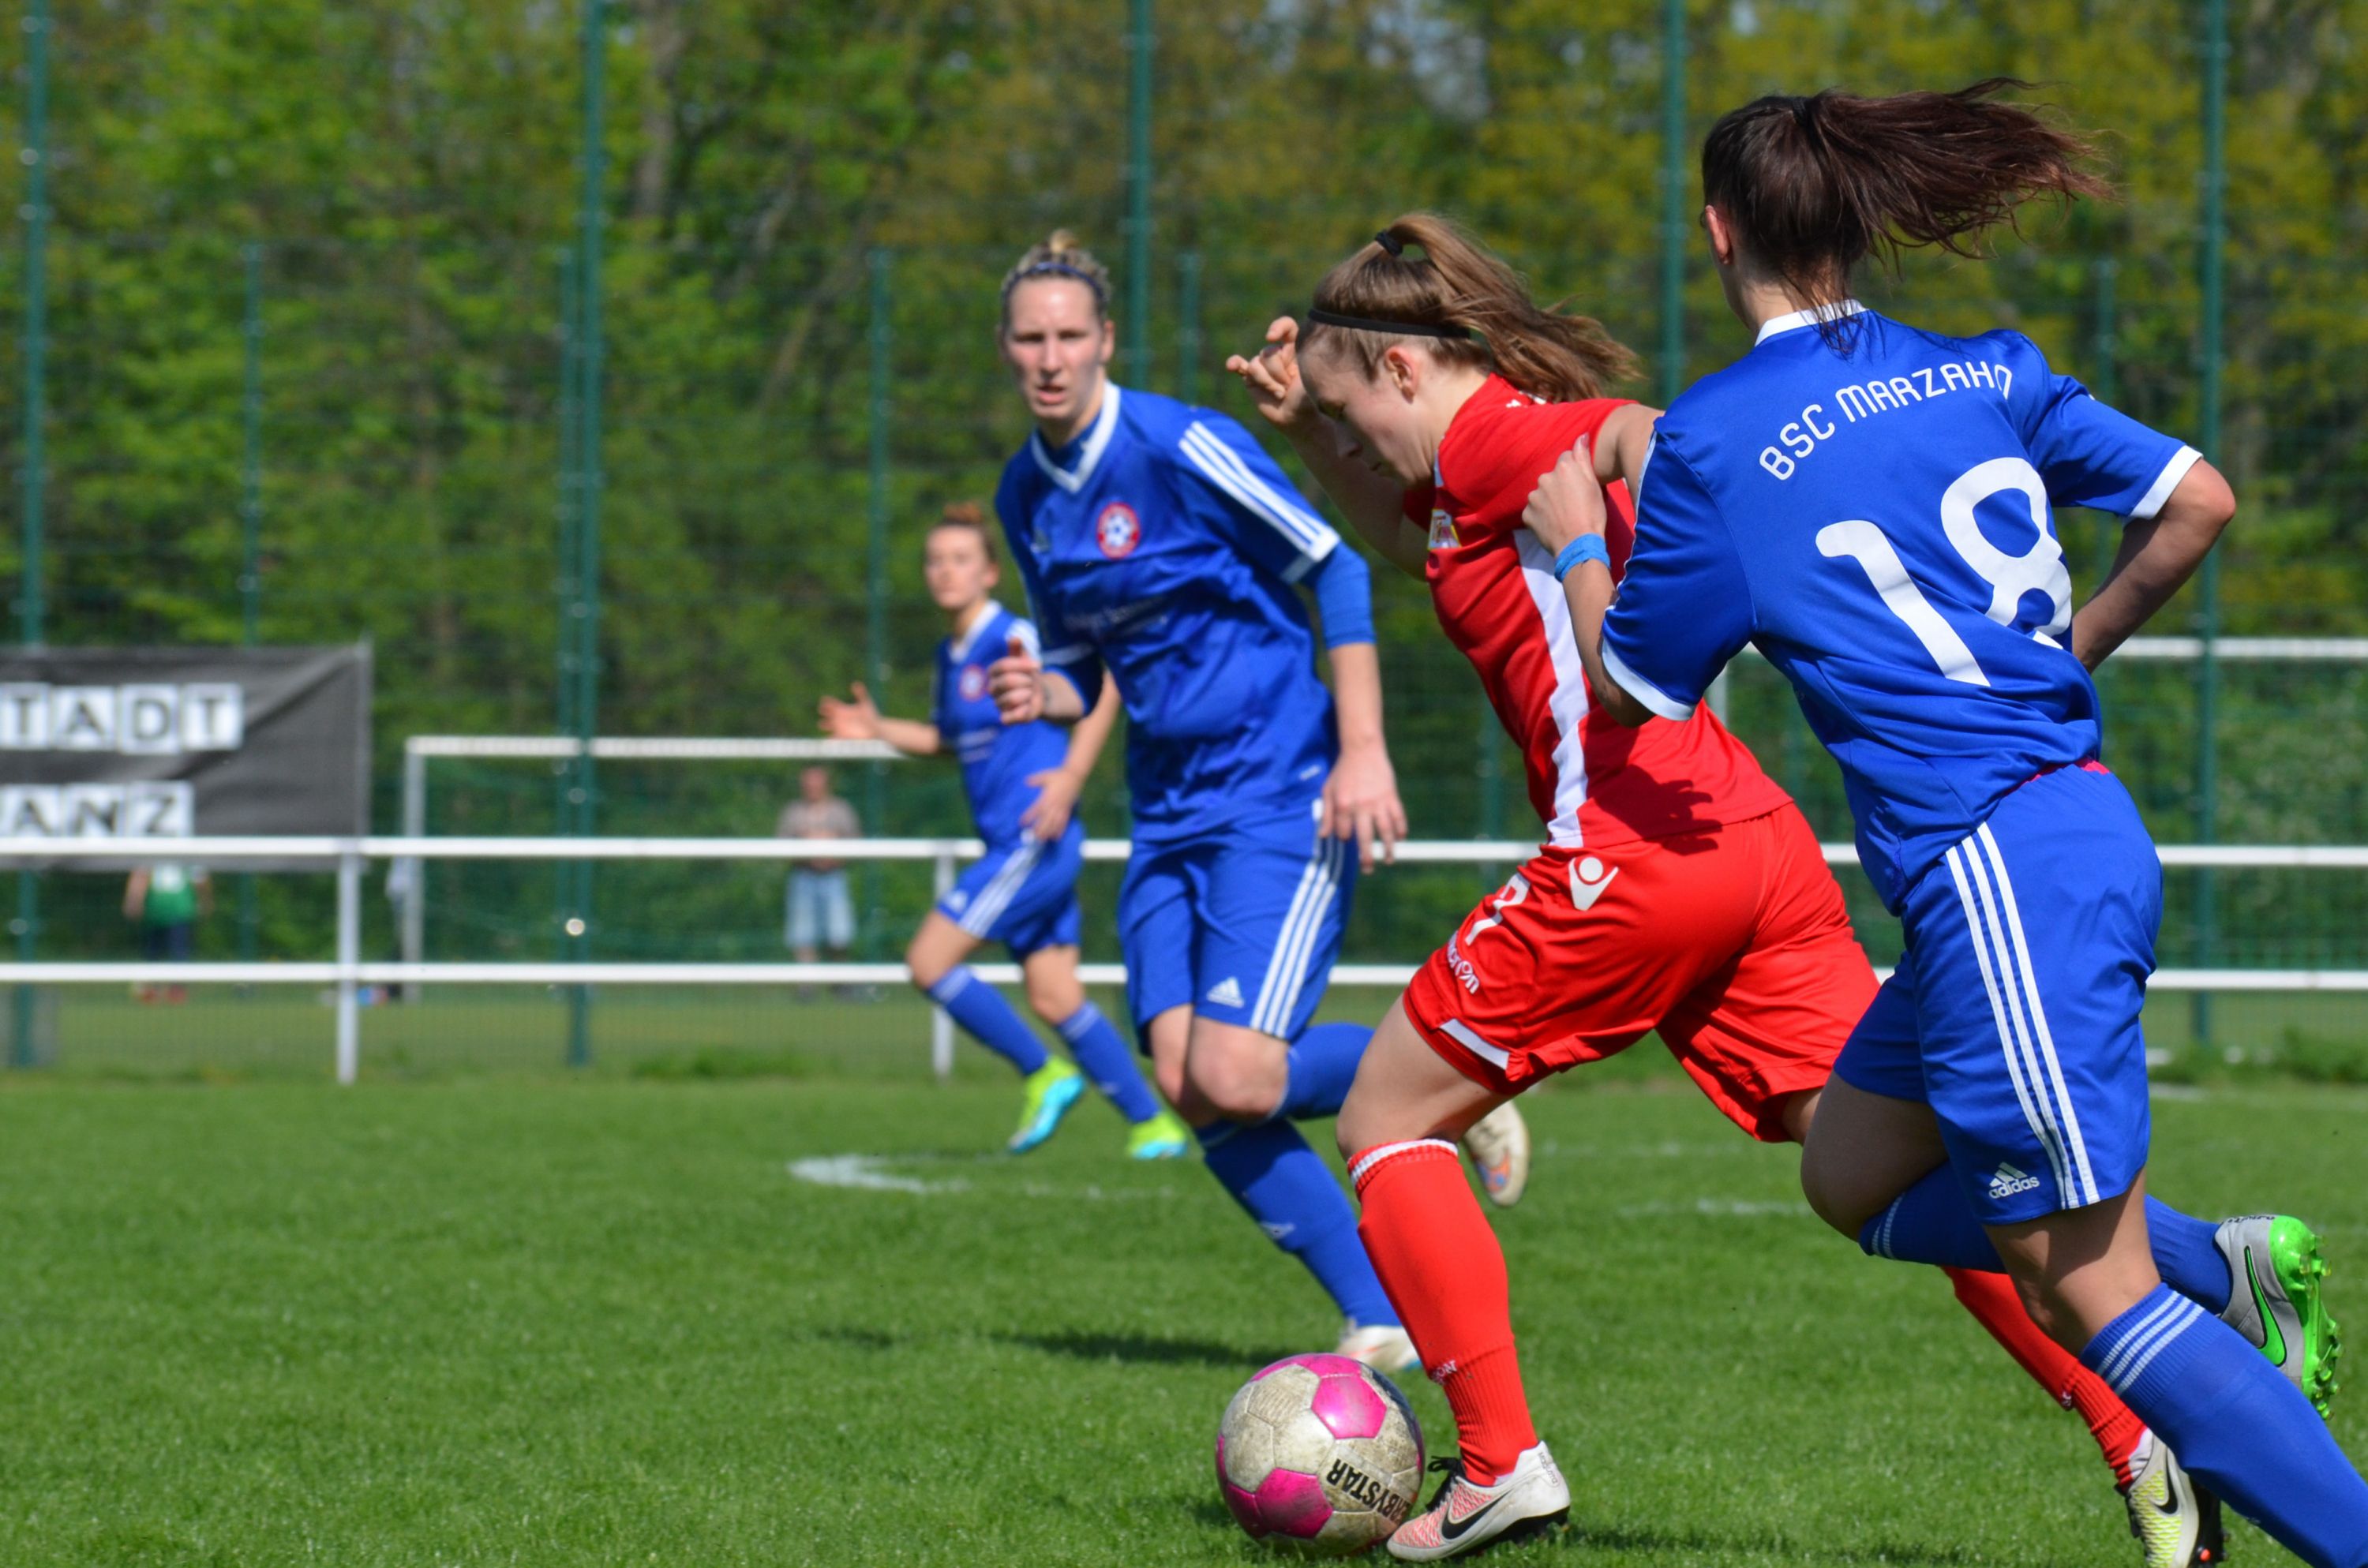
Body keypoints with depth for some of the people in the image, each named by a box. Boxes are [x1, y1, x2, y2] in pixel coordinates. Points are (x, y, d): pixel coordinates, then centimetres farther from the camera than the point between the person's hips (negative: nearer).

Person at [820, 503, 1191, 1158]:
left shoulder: (1014, 639, -12)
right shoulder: (951, 655, 14)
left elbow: (1104, 688, -16)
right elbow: (948, 738, 29)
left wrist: (1070, 777, -23)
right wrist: (878, 729, 14)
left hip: (1036, 843, -9)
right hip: (1013, 848, 9)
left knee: (929, 960, -10)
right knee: (1055, 1000, 8)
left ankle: (1042, 1075, 1)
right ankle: (1154, 1125, 13)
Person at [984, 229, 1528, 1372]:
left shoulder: (1178, 447, -14)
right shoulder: (1026, 498, 9)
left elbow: (1336, 569, -10)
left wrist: (1364, 754, -14)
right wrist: (1047, 693, -5)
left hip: (1282, 795, -7)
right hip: (1171, 814, 7)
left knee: (1234, 1081, -18)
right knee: (1186, 1084, -7)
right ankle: (1384, 1320, 2)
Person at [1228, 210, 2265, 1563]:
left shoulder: (1493, 436, -1)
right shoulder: (1481, 477, 25)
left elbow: (1639, 432, -21)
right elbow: (1405, 536, 46)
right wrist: (1303, 425, 32)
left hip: (1630, 853, -9)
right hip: (1764, 845, 9)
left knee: (1387, 1124, 8)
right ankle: (2145, 1434, -13)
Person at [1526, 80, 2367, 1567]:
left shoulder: (1714, 441, -6)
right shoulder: (1990, 372, 10)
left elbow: (1633, 686, 4)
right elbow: (2197, 500, 12)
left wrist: (1577, 545, 22)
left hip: (1993, 871, -8)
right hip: (2088, 827, 8)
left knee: (2093, 1293, -2)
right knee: (1854, 1177, 22)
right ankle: (2223, 1271, 13)